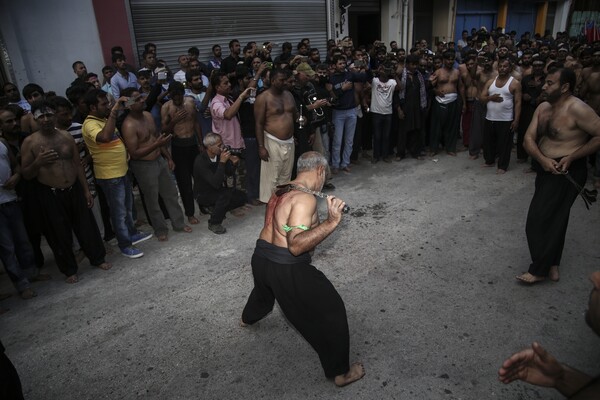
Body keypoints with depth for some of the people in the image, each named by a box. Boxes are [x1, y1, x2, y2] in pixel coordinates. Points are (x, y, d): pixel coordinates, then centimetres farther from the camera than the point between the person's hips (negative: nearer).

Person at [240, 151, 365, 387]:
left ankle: (248, 318, 71)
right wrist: (332, 221, -34)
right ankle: (340, 373, 17)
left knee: (265, 287, 41)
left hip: (260, 258, 9)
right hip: (286, 269, -9)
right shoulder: (305, 199, -21)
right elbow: (296, 245, -31)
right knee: (331, 310, 5)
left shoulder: (282, 190, 7)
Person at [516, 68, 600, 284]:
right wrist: (542, 159, -19)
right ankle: (552, 266, 33)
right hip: (546, 168, 8)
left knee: (540, 221, -4)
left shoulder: (577, 109, -19)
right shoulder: (543, 107, 4)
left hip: (566, 173, -8)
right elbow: (529, 138, -2)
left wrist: (571, 157, -22)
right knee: (552, 219, 18)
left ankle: (540, 269, 13)